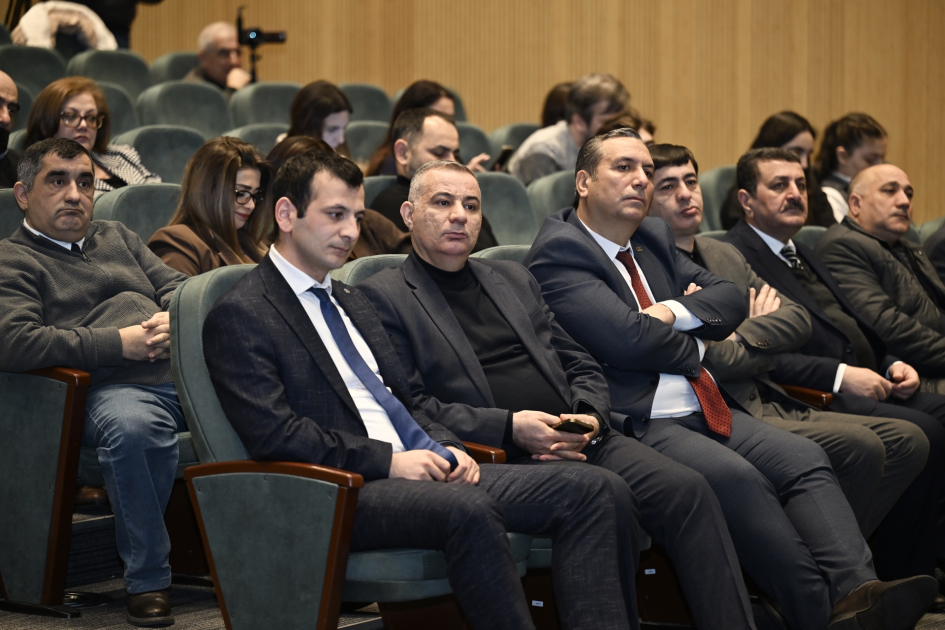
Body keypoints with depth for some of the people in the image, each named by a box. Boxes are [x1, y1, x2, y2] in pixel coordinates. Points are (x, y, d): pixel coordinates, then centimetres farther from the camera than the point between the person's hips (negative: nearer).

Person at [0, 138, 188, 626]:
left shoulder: (117, 238, 33)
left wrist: (174, 318, -1)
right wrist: (120, 343, -9)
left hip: (183, 370, 6)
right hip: (113, 388, -6)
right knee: (132, 428, -41)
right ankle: (146, 581, -26)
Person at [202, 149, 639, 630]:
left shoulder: (350, 301, 25)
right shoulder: (239, 316, -2)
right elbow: (274, 435, -13)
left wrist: (446, 449, 5)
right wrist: (387, 460, -16)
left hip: (421, 469, 8)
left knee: (596, 492, -13)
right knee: (469, 510, -39)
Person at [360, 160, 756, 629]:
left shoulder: (514, 279, 26)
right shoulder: (382, 297, 6)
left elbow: (581, 366, 24)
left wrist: (590, 417, 0)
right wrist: (509, 427, -15)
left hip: (577, 441, 6)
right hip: (494, 458, -5)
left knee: (686, 489, -20)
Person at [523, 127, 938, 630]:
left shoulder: (654, 237, 21)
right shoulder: (558, 251, -7)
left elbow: (729, 298, 18)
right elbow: (627, 337, -18)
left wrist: (676, 313, -3)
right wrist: (692, 348, 2)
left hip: (704, 411, 8)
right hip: (637, 425, -8)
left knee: (803, 458, -15)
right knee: (737, 478, -31)